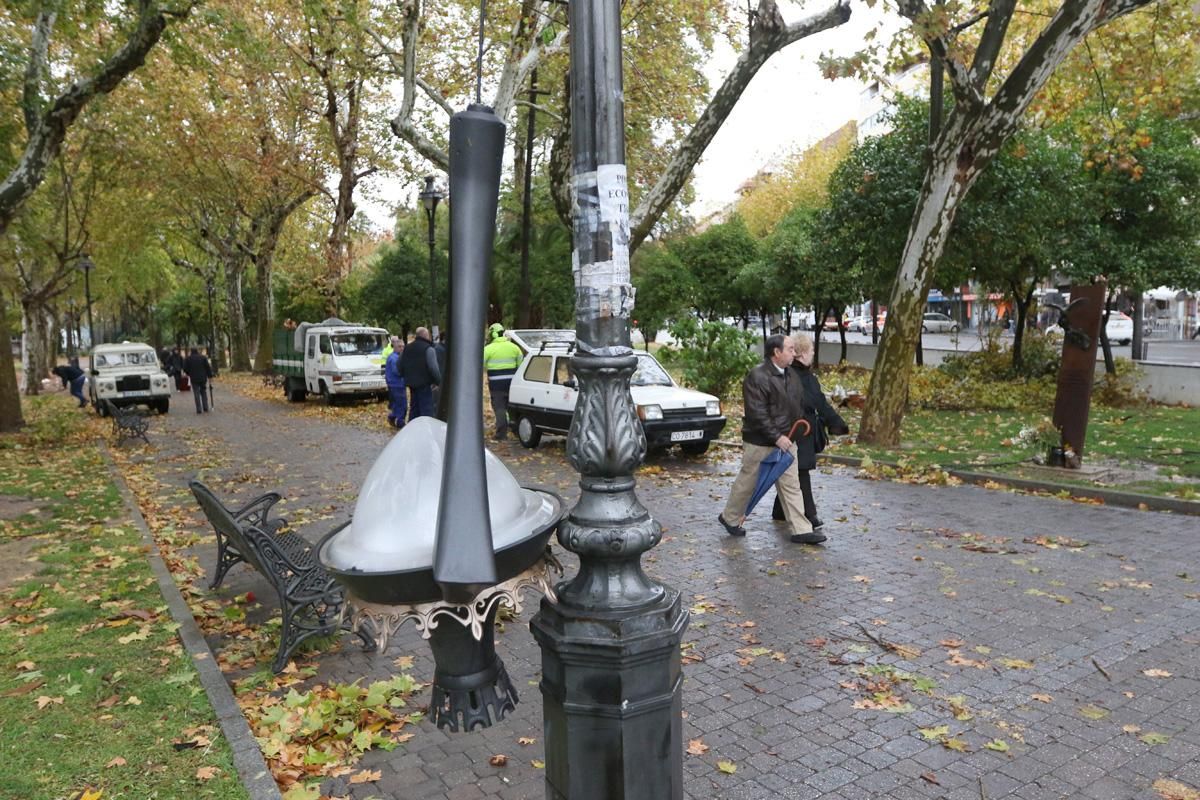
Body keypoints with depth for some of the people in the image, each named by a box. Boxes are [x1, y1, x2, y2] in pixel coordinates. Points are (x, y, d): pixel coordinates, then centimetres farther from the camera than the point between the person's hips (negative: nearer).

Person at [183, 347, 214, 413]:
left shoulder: (188, 359, 0)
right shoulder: (203, 358, 3)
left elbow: (185, 369, 1)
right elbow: (208, 367, -1)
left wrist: (188, 374, 20)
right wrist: (210, 375, 5)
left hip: (194, 379, -2)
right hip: (203, 378, 2)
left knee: (197, 394, 1)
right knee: (204, 393, 13)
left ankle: (199, 410, -4)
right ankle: (205, 408, 9)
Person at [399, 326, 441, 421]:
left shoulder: (407, 348, 12)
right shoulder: (428, 349, -12)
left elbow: (400, 365, 17)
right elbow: (433, 368, -18)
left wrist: (405, 377, 26)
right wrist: (438, 381, -7)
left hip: (411, 384, 7)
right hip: (424, 384, -7)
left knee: (413, 408, 16)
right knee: (426, 409, -4)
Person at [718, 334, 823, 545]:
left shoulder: (792, 376, 9)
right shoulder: (757, 377, -18)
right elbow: (757, 413, -22)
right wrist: (776, 437, -22)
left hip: (785, 441, 8)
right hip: (759, 442, -7)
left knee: (791, 485, 6)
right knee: (747, 482, 7)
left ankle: (801, 530, 9)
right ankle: (729, 518, 28)